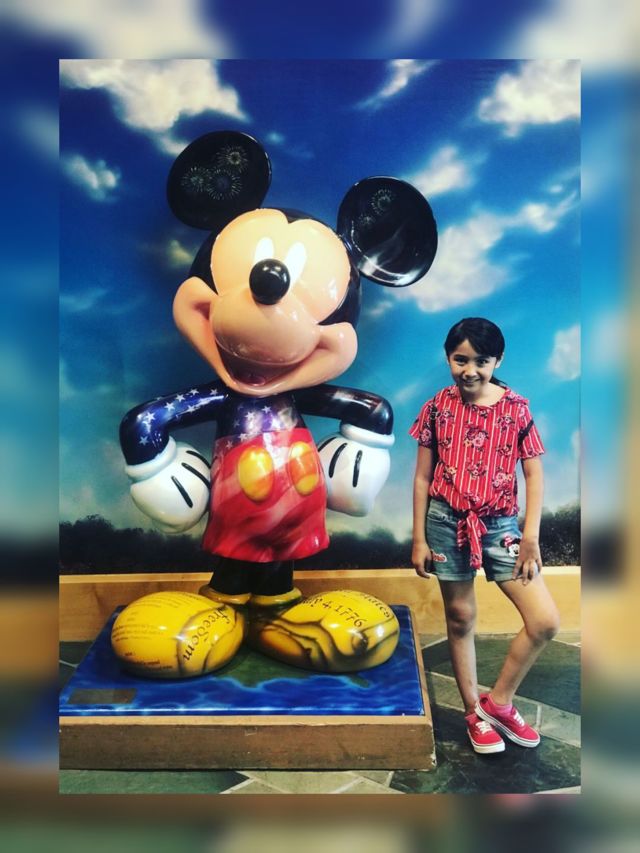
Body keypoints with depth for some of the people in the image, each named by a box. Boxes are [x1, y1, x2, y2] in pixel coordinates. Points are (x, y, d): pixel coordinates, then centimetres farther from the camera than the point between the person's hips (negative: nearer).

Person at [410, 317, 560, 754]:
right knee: (461, 618, 11)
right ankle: (474, 712, 31)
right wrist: (419, 538, 0)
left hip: (501, 525, 1)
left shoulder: (516, 407, -4)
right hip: (447, 524, 0)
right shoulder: (437, 407, -3)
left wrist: (531, 535, -8)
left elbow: (534, 474, 0)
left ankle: (499, 701, 17)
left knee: (546, 621, -6)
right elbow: (423, 477, 1)